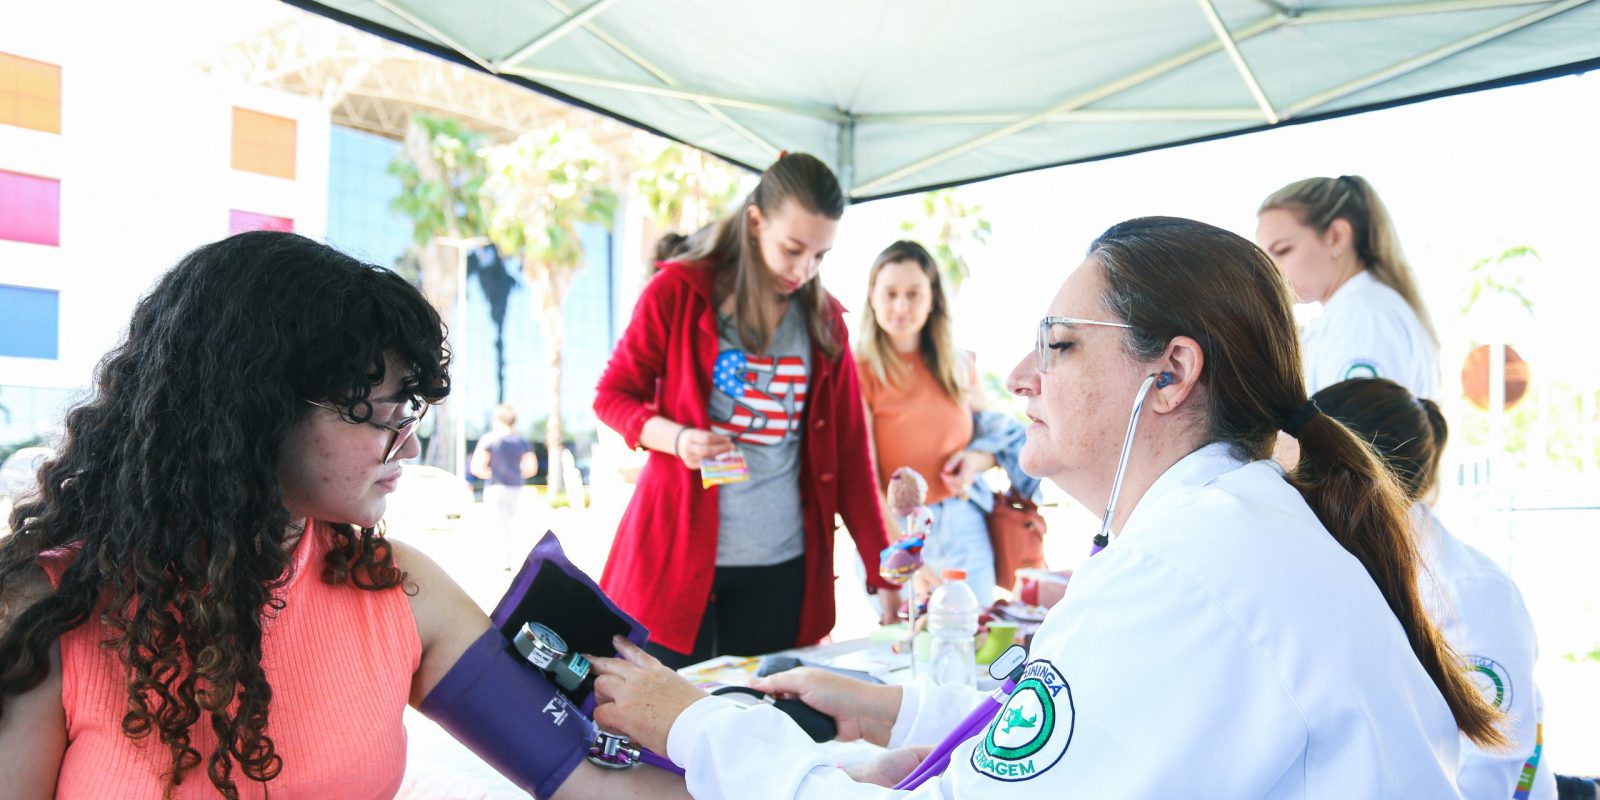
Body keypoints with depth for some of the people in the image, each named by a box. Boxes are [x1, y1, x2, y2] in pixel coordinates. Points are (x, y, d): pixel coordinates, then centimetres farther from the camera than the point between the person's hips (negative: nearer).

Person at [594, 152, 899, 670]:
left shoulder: (824, 320, 7)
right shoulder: (678, 292, -3)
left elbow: (849, 451, 8)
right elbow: (612, 395, 3)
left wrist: (883, 574, 4)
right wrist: (673, 436, -18)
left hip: (781, 567, 3)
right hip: (676, 552, -2)